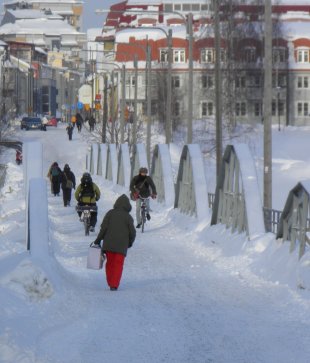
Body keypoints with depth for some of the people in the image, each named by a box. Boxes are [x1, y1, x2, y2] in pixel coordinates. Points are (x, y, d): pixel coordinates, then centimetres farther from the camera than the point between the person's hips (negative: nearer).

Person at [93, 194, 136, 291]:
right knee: (118, 264, 0)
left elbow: (104, 227, -3)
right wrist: (130, 242, 18)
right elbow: (132, 232, -1)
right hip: (122, 245, -2)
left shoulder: (110, 213, 2)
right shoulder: (128, 217, -1)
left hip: (109, 243, 2)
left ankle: (110, 283, 14)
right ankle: (114, 285, -12)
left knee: (110, 263, 14)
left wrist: (98, 239, 5)